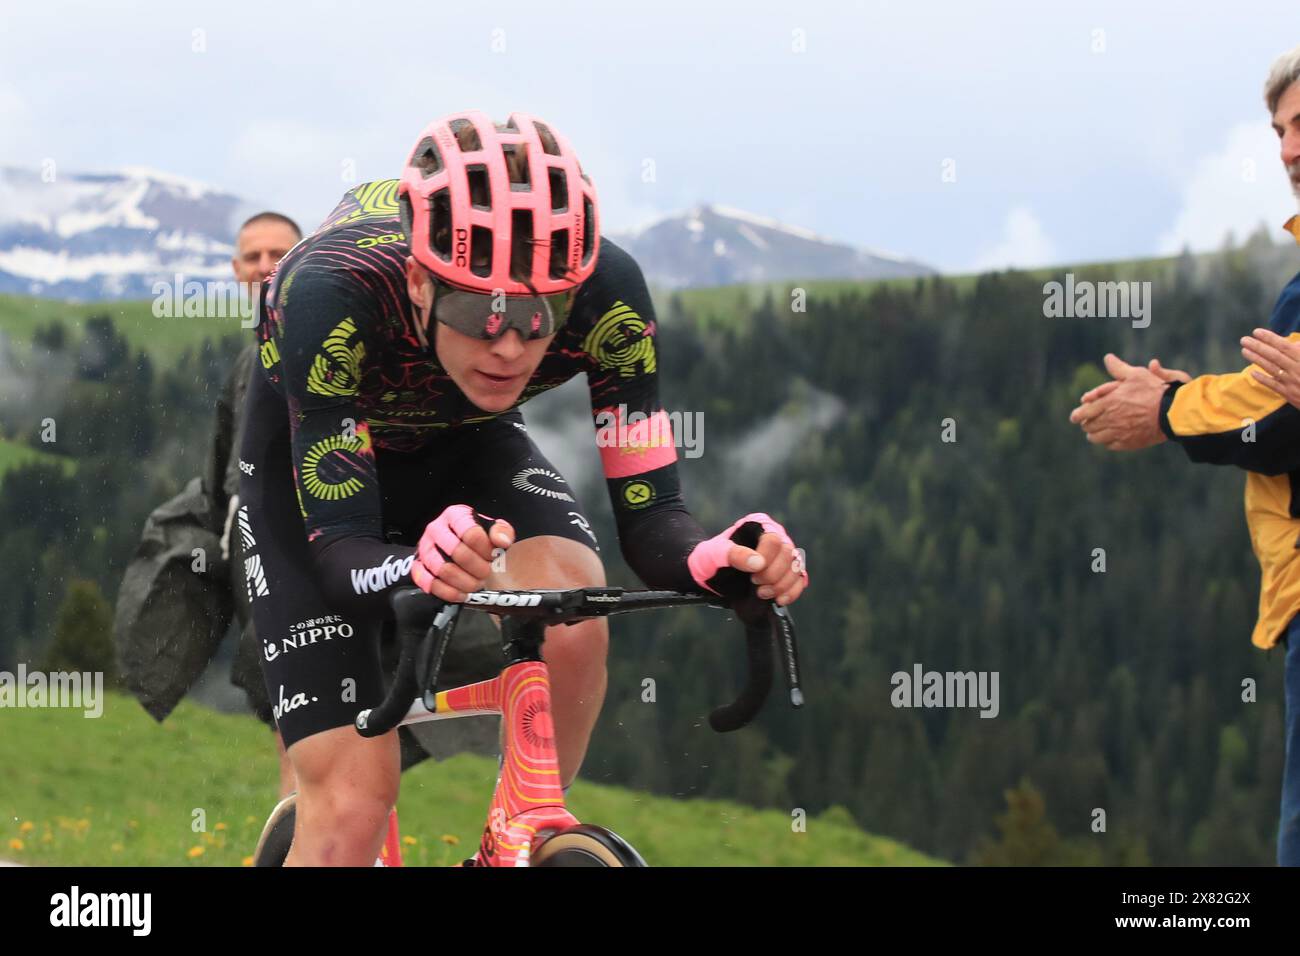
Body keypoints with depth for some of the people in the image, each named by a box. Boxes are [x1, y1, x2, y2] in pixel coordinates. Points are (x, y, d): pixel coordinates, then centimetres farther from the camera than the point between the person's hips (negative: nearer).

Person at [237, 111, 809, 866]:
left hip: (465, 445, 2)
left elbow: (648, 515, -26)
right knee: (352, 806, -16)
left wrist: (715, 558, -49)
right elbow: (339, 552, -38)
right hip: (311, 470, -2)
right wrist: (417, 570, -61)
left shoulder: (605, 294, -32)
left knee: (571, 620, -31)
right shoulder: (332, 294, -39)